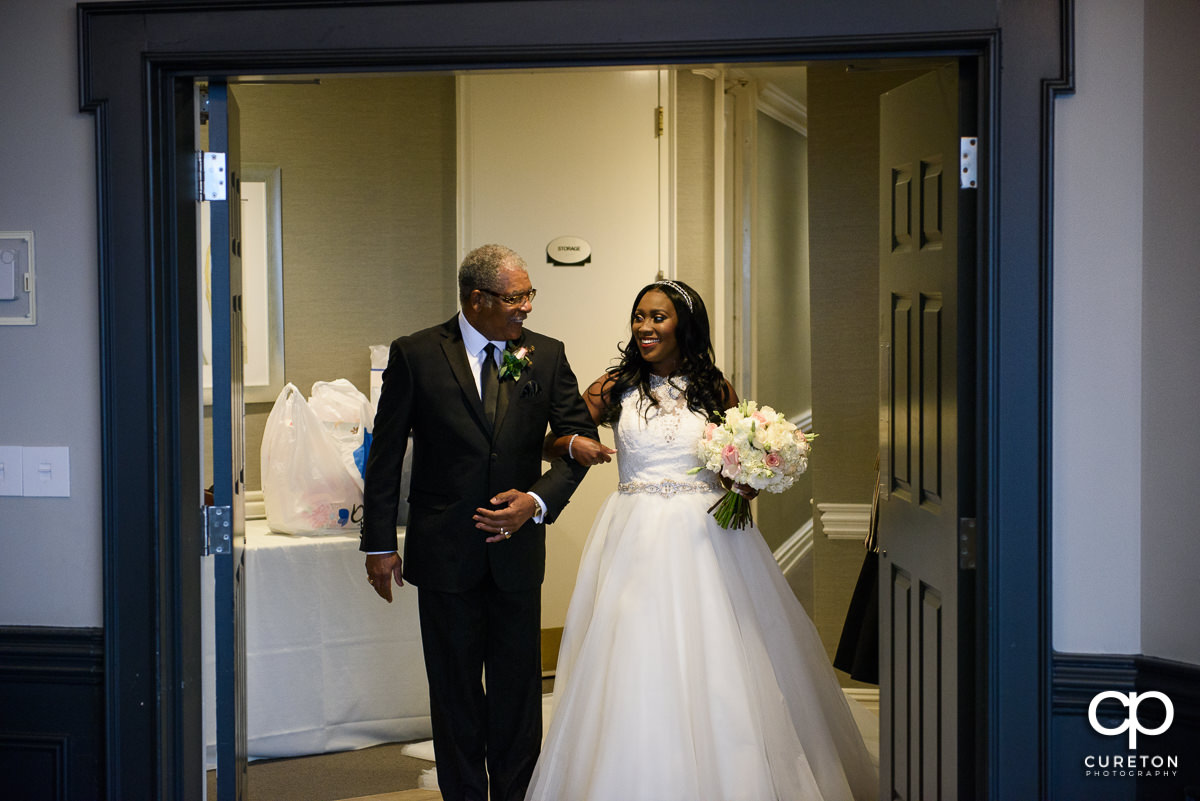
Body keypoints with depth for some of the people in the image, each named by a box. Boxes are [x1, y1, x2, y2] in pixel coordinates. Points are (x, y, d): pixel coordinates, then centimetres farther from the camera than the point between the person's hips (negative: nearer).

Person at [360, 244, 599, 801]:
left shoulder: (547, 356, 1)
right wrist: (380, 543, -4)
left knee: (518, 689, 9)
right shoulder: (415, 355, -6)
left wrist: (538, 500, -15)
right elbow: (385, 456, -2)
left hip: (517, 548, 2)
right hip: (445, 551, -2)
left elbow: (579, 439, 2)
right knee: (455, 691, 10)